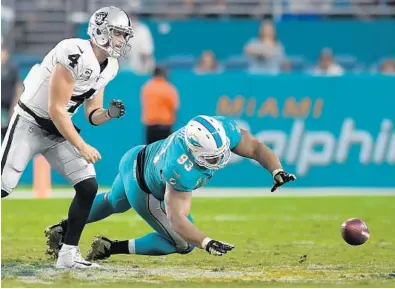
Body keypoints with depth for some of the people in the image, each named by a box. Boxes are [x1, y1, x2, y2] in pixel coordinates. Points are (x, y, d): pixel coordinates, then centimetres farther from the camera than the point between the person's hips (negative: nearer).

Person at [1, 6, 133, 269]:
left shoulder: (110, 68, 2)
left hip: (58, 131, 8)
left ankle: (69, 254, 3)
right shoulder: (75, 54, -26)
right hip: (30, 124, -8)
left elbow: (92, 116, 9)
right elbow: (56, 110, -24)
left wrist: (110, 114, -13)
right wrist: (82, 147, -21)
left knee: (88, 187, -3)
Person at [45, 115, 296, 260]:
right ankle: (111, 247, 9)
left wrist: (277, 171, -35)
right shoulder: (181, 170, -47)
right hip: (142, 190, -7)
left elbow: (255, 147, -19)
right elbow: (177, 218, -47)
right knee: (185, 243, 1)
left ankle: (63, 228, 58)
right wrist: (207, 243, -59)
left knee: (114, 203, 35)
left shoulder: (222, 130, -32)